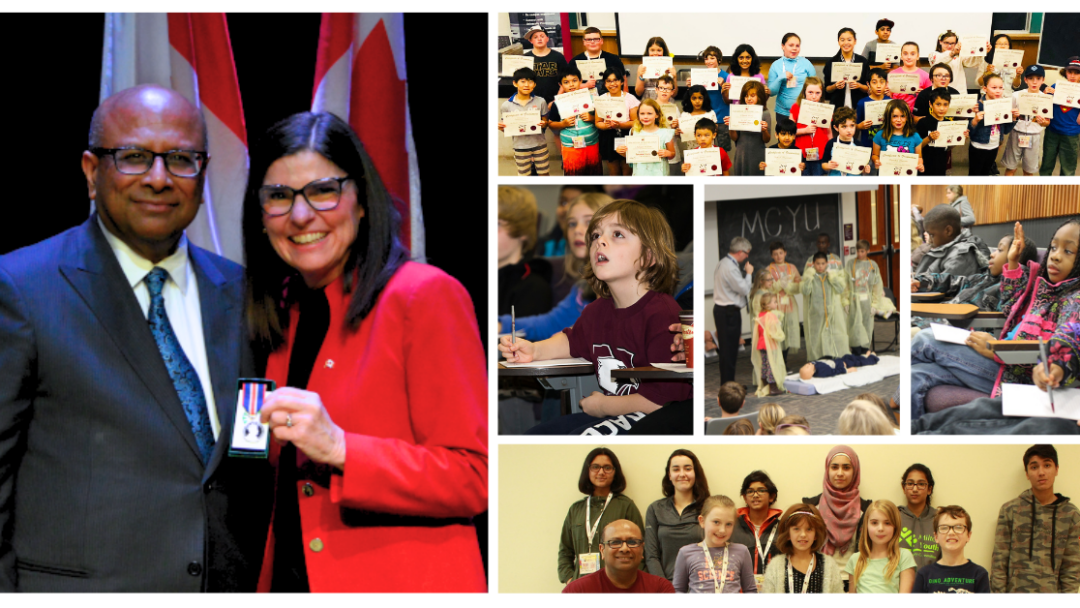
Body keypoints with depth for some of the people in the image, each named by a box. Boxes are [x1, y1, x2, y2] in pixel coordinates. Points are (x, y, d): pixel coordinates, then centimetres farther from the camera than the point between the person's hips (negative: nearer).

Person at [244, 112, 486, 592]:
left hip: (403, 584, -6)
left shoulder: (427, 295, -10)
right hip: (293, 578, 6)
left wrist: (339, 448, -23)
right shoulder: (285, 313, 11)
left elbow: (473, 479, -15)